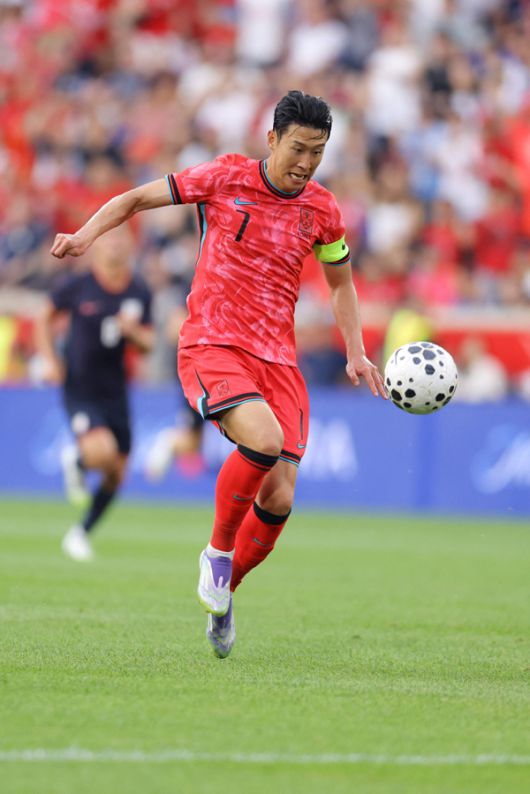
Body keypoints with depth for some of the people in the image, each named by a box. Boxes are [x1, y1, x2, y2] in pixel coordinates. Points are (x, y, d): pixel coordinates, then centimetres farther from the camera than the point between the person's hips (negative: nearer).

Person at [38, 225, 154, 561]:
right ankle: (75, 460, 9)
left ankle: (82, 533, 29)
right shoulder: (77, 286, -9)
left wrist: (133, 332, -16)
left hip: (115, 391, 4)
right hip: (79, 388, -4)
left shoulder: (140, 292, 0)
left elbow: (147, 343, 7)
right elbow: (47, 318, 7)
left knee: (116, 474, 8)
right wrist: (50, 360, -4)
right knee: (102, 451, -28)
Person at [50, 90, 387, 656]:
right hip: (210, 348, -4)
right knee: (264, 439, -33)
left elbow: (341, 285, 24)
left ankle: (222, 596, 19)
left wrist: (356, 354, 10)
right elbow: (137, 199, 9)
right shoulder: (225, 178, -2)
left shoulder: (321, 210, 7)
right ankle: (217, 552, -9)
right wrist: (86, 234, -8)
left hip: (278, 360, 4)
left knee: (279, 499, -9)